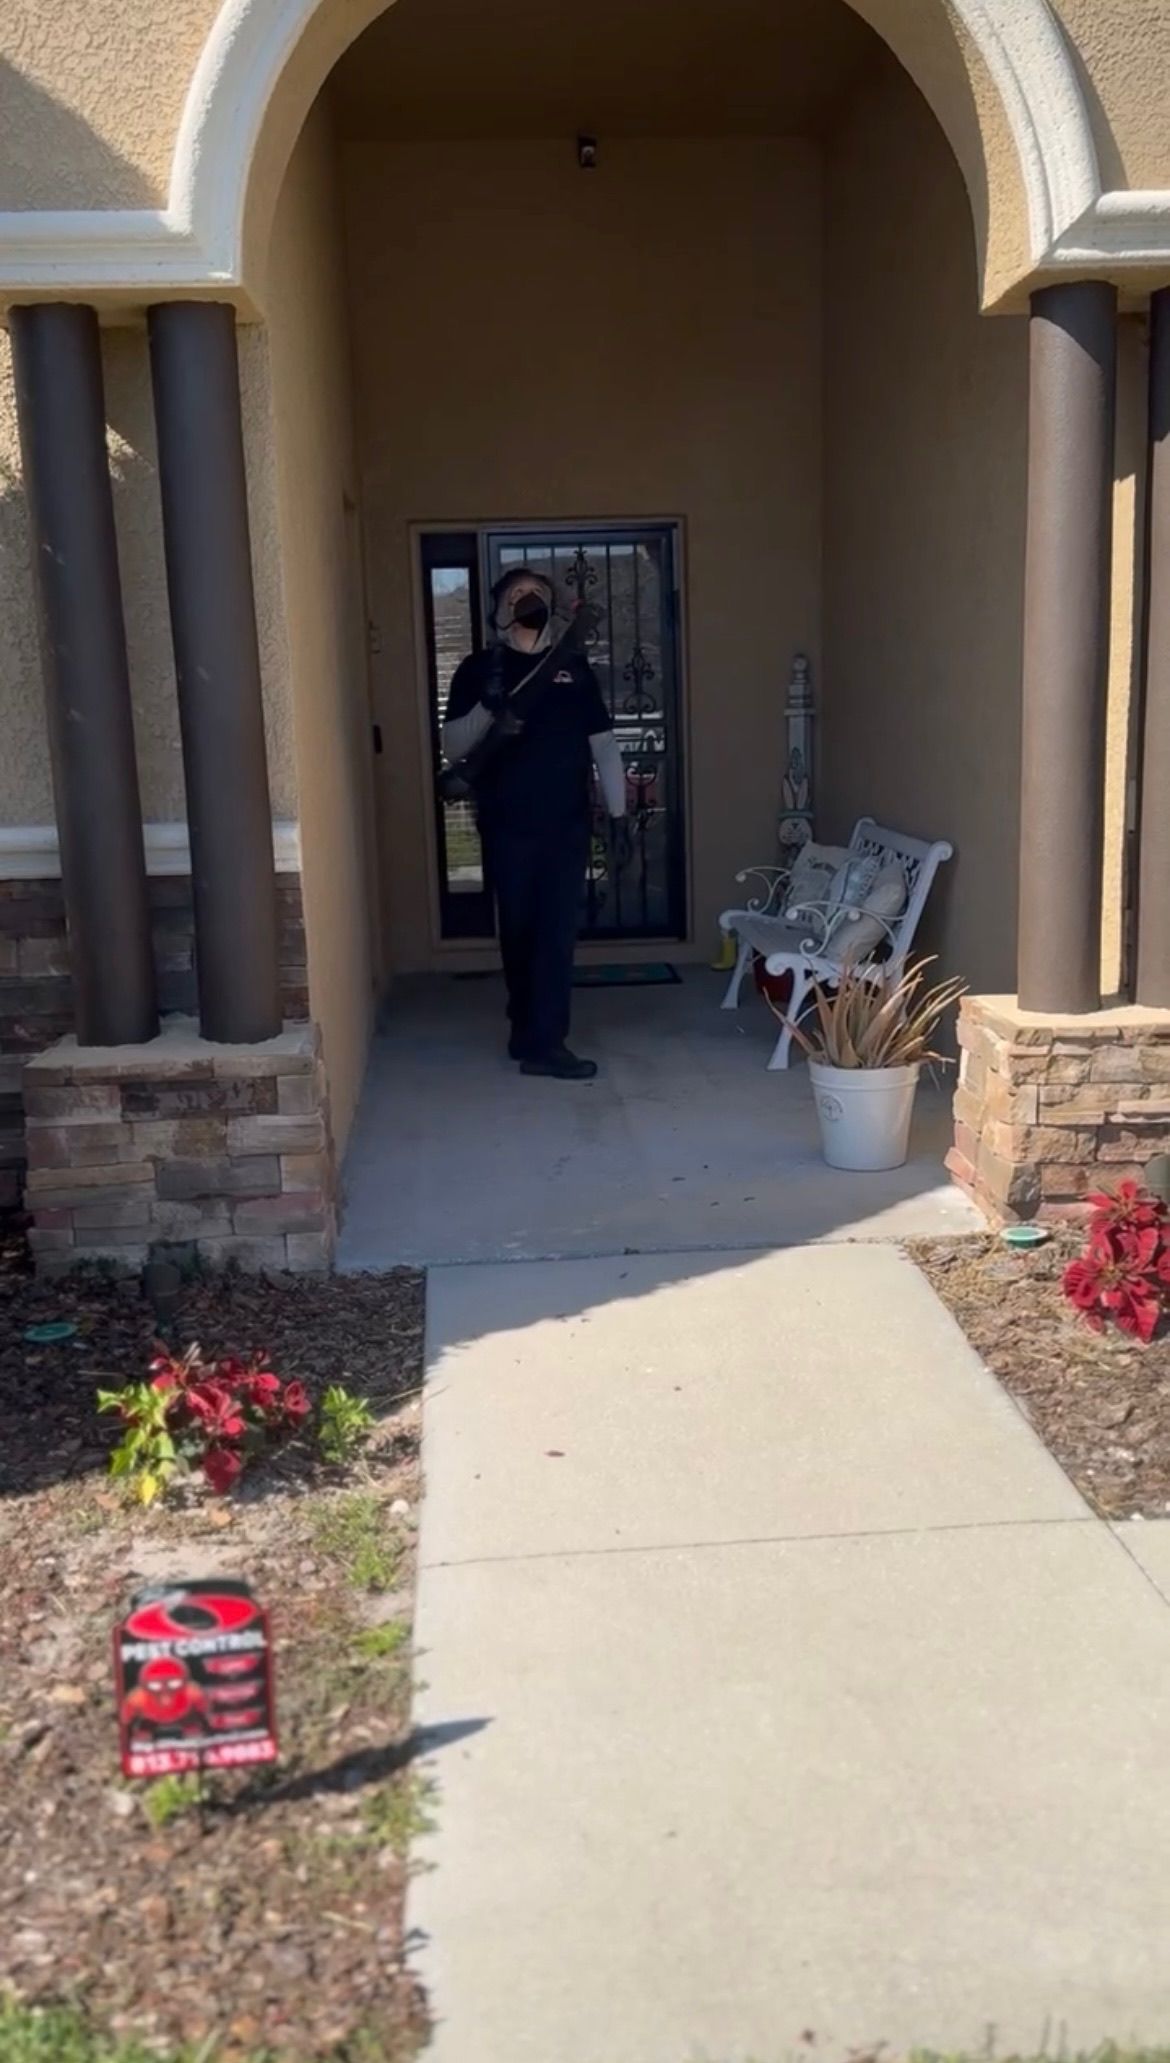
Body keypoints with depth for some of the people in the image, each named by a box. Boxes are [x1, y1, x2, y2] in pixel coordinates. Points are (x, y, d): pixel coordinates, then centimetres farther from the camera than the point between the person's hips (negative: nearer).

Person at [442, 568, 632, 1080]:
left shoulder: (573, 666, 8)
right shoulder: (479, 668, 1)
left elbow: (603, 744, 9)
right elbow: (452, 747, -3)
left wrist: (618, 817, 4)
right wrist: (488, 706, -21)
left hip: (567, 823, 1)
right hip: (508, 825, -1)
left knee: (558, 932, -3)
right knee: (519, 931, 7)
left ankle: (539, 1038, -1)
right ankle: (537, 1037, 20)